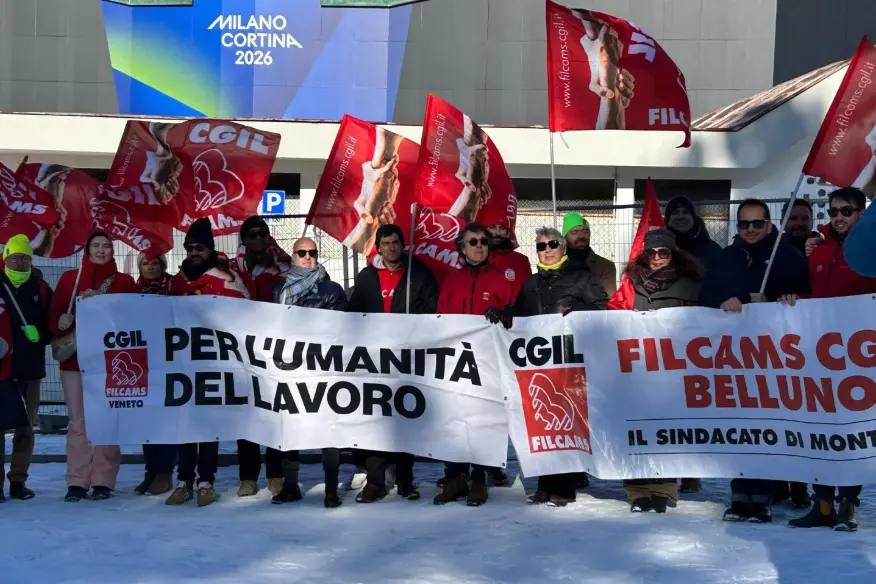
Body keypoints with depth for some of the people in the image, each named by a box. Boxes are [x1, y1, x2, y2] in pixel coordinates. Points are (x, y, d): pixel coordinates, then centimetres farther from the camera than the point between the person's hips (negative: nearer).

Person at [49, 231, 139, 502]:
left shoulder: (125, 282, 8)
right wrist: (62, 323, -17)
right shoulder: (69, 279, 10)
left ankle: (103, 482, 3)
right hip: (74, 358, 1)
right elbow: (54, 314, 4)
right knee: (77, 421, 0)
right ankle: (77, 482, 4)